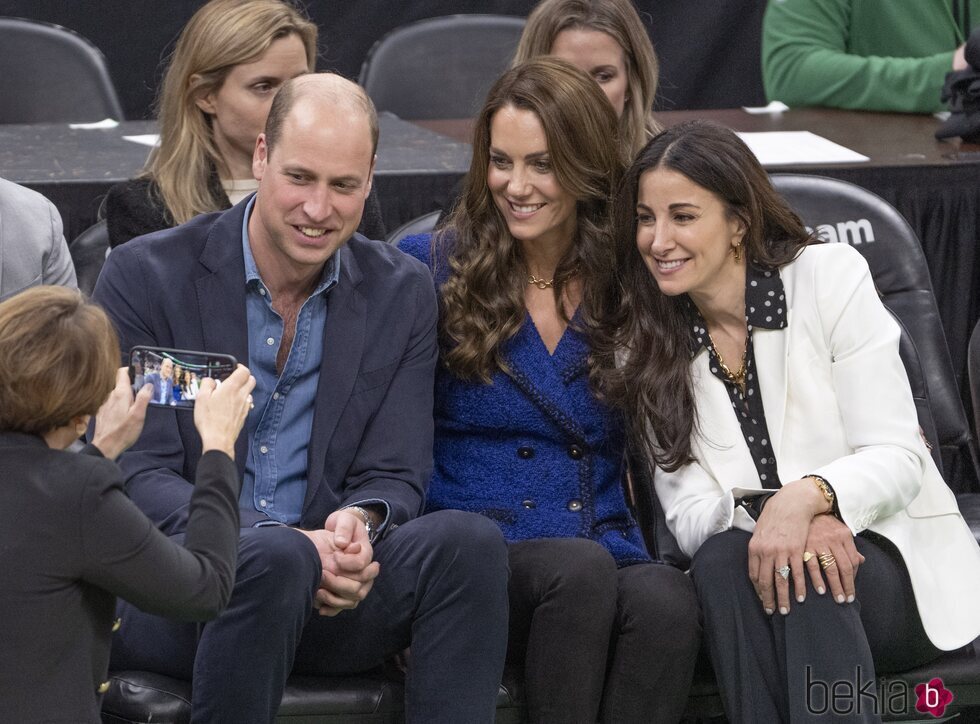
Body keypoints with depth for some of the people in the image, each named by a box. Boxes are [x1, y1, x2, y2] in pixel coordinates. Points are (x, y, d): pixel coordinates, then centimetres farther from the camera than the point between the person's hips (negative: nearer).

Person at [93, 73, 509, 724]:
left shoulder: (402, 294, 8)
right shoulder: (146, 276, -4)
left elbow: (394, 478, 6)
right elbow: (137, 476, -10)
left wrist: (359, 524, -20)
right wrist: (284, 543, -25)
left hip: (326, 596, 4)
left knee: (468, 540, -25)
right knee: (275, 559, -37)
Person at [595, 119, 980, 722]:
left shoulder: (830, 278, -5)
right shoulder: (640, 346, 5)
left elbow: (898, 458, -10)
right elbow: (688, 516, -3)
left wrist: (809, 497, -31)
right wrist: (763, 516, -26)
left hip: (894, 561, -2)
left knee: (807, 579, -34)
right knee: (722, 559, -32)